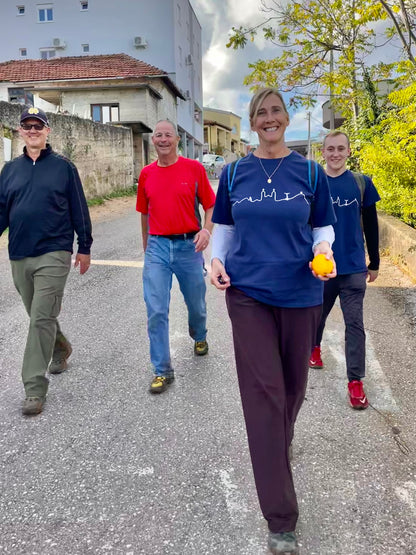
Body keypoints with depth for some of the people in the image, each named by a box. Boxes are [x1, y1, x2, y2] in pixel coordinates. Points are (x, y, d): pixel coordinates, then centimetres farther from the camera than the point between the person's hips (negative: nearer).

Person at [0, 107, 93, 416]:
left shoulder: (64, 167, 1)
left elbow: (79, 209, 2)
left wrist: (84, 247, 2)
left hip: (53, 255, -4)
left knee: (42, 319, -8)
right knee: (41, 316, 17)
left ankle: (35, 388, -3)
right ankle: (61, 348, 45)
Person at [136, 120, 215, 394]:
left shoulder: (194, 168, -1)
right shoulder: (146, 174, 6)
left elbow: (210, 205, 1)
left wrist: (207, 230, -17)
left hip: (189, 245, -1)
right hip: (157, 248, 1)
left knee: (196, 303, 16)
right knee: (156, 311, -4)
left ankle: (199, 336, 50)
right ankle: (162, 370, 7)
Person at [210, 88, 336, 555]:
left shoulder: (309, 173, 3)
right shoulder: (234, 174, 5)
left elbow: (323, 227, 8)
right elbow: (224, 227, 12)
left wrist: (323, 249, -14)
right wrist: (217, 259, -7)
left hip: (300, 293, 1)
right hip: (248, 292, -1)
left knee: (292, 381, 15)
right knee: (263, 393, -4)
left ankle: (281, 440, 52)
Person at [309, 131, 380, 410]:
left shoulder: (362, 183, 0)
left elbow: (371, 226, 6)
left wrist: (374, 263, 9)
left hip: (354, 269, -1)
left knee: (355, 325, 0)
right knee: (317, 314, 18)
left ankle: (356, 381, 9)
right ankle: (314, 347, 46)